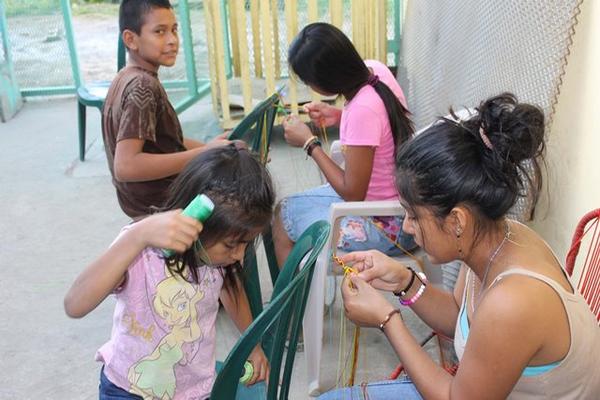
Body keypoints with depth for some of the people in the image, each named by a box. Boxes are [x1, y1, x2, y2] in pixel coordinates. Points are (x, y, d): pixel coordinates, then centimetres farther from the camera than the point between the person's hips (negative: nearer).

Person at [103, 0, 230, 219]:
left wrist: (207, 147, -1)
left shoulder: (126, 78, 5)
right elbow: (126, 166, -32)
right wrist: (204, 153, -29)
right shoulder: (142, 85, -23)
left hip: (150, 202, 9)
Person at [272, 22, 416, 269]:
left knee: (282, 220, 1)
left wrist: (309, 143, -14)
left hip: (387, 226, -9)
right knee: (286, 209, 15)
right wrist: (338, 116, -2)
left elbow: (352, 193, -21)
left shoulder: (363, 111, -32)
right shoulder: (374, 69, -8)